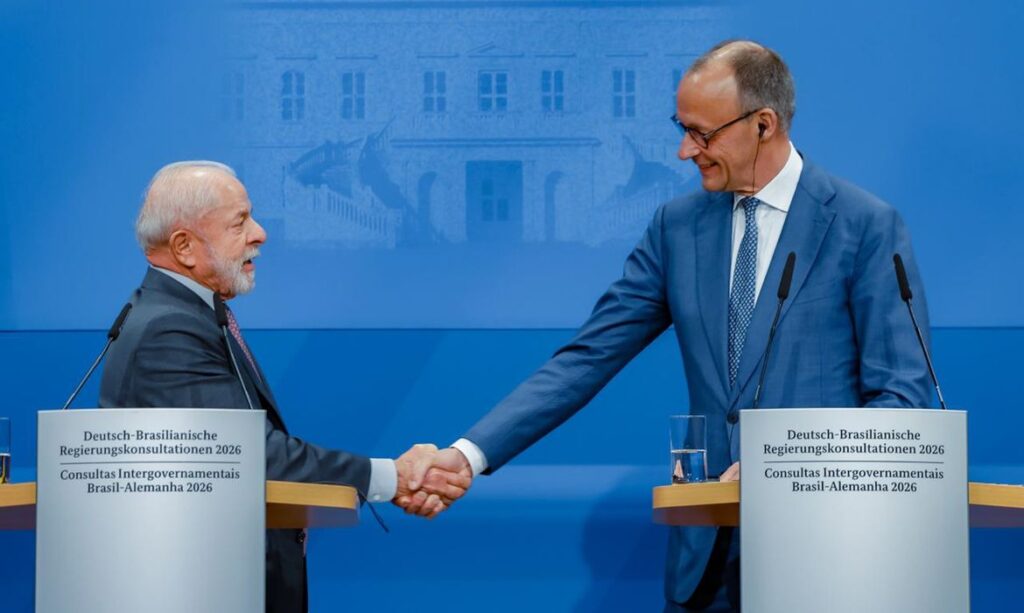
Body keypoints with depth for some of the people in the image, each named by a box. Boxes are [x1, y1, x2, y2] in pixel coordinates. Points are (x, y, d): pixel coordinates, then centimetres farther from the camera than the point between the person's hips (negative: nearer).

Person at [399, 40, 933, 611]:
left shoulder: (868, 226, -7)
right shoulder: (679, 227, 6)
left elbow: (903, 397, -8)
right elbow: (587, 360, 3)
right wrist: (470, 453, -8)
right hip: (711, 548, 4)